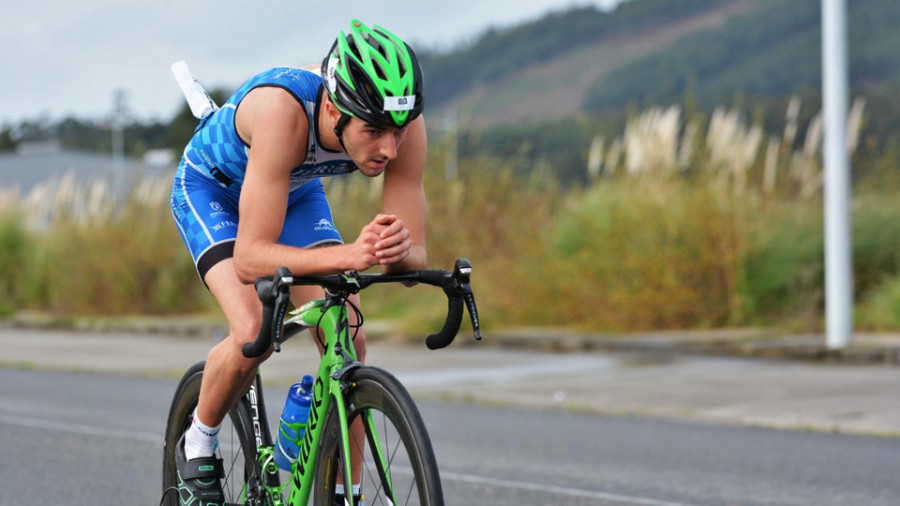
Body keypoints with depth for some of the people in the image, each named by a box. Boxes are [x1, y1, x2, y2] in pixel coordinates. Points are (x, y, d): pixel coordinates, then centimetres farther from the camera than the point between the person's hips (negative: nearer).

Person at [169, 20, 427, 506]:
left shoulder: (403, 125, -31)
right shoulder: (283, 110, -44)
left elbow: (416, 256, -27)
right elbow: (250, 258, -45)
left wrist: (397, 252, -50)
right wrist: (347, 255, -60)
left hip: (295, 192, 4)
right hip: (212, 187, -4)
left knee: (348, 340, -12)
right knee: (253, 333, -25)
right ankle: (197, 446, 3)